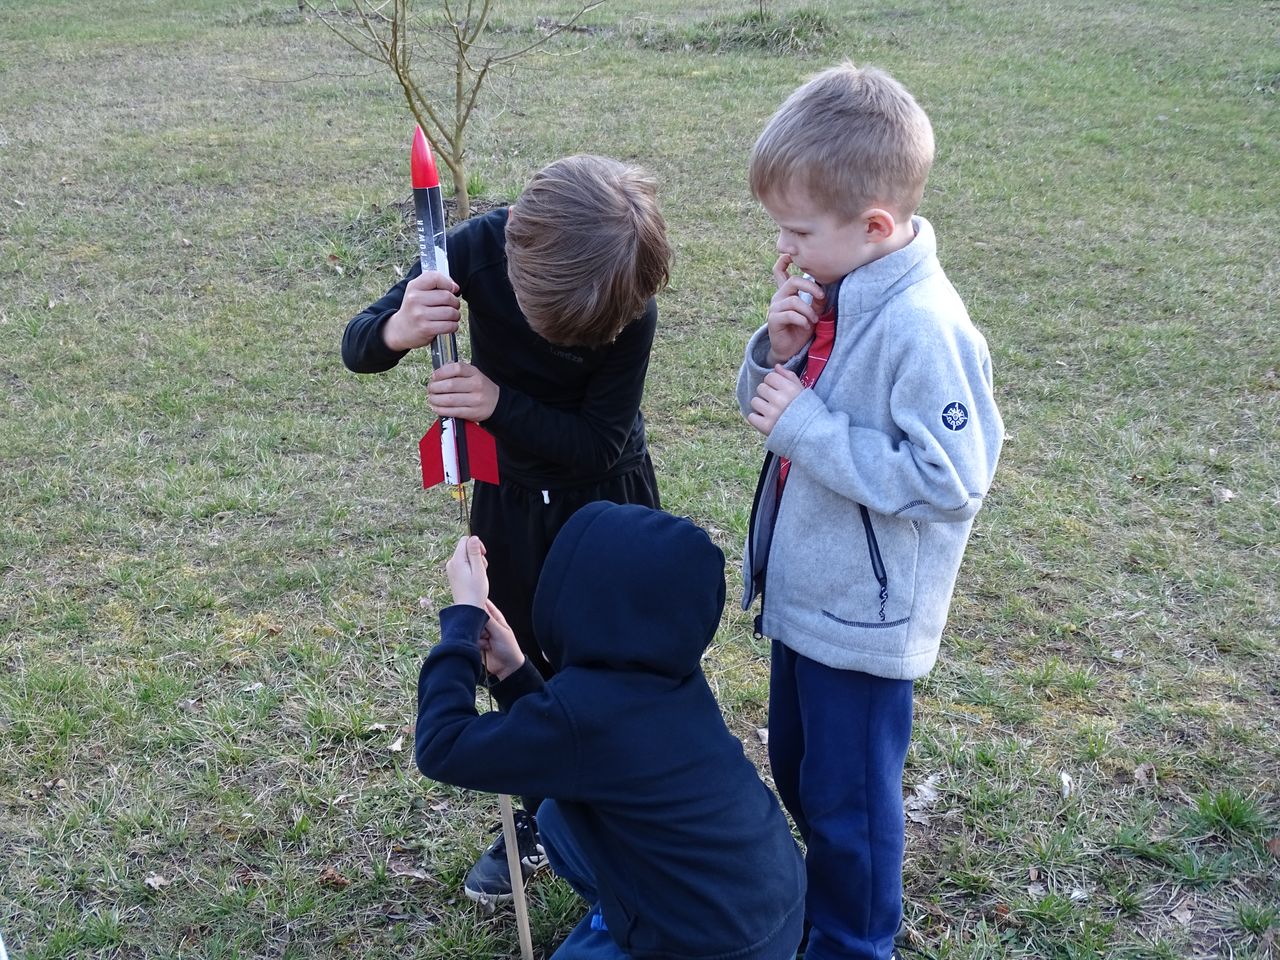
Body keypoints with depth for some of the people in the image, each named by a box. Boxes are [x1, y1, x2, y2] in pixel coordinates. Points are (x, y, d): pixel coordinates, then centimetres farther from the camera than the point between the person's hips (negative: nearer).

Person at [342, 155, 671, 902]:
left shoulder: (632, 310, -29)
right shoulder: (477, 248, -23)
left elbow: (599, 443, -24)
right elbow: (357, 347, -19)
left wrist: (499, 403, -37)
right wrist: (397, 330, -43)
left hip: (606, 496, -3)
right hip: (511, 496, 3)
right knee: (525, 659, 15)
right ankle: (542, 818, 36)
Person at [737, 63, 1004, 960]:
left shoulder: (924, 326, -27)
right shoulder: (831, 289, -2)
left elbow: (948, 479, -27)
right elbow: (768, 404, 8)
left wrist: (805, 424, -26)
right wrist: (777, 350, -14)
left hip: (865, 615, -8)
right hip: (805, 591, 8)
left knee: (849, 800, 13)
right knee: (798, 771, 27)